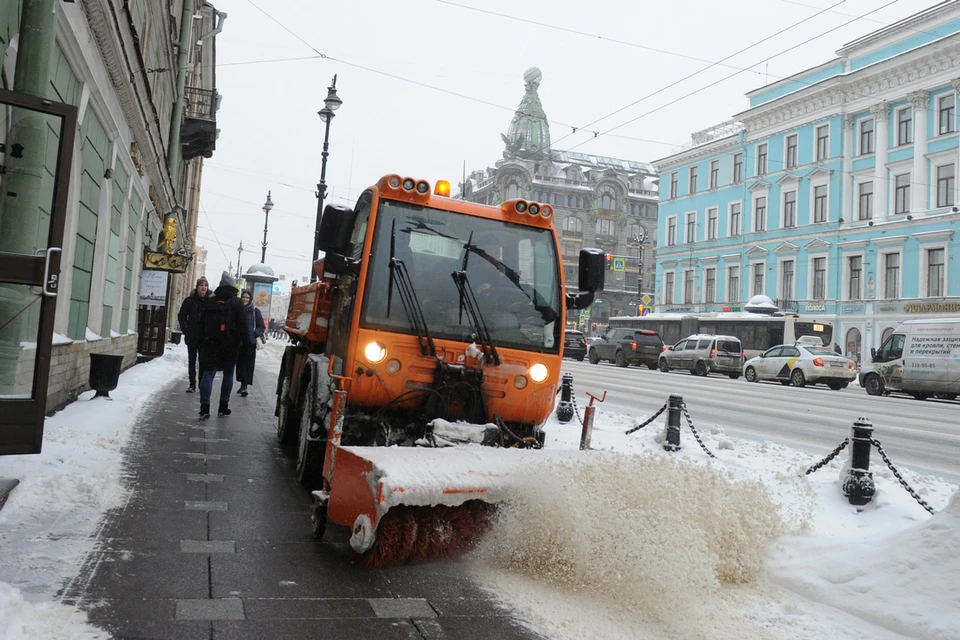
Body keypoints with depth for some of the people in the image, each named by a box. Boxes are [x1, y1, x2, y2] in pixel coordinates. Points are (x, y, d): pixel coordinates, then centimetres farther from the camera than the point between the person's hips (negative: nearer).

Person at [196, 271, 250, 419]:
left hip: (211, 342, 2)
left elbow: (202, 324, 12)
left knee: (208, 373, 1)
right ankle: (223, 407, 10)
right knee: (228, 374, 7)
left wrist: (202, 342, 16)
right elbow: (242, 325, -8)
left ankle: (204, 407, -10)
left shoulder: (209, 301, 9)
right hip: (230, 344, -2)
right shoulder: (237, 303, -4)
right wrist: (246, 342, -5)